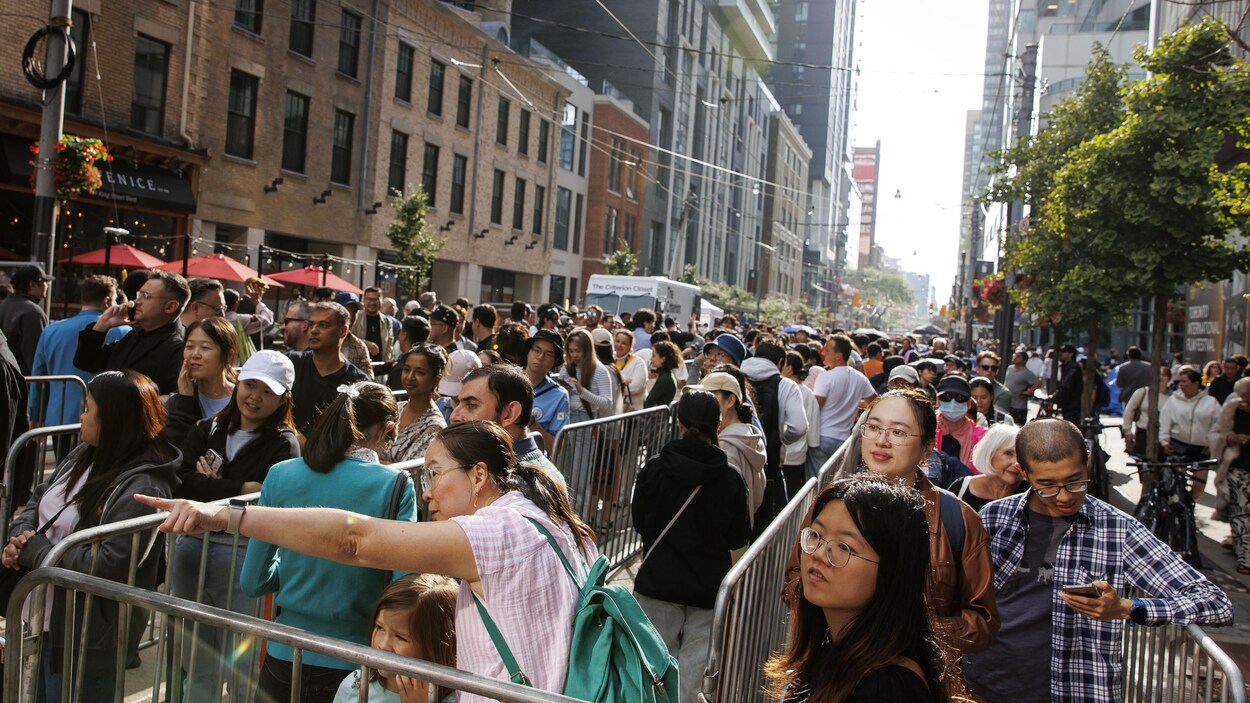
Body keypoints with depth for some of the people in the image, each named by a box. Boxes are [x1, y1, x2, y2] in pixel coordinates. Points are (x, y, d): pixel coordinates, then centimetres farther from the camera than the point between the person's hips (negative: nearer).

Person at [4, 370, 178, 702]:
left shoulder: (141, 487, -26)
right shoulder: (84, 454, 5)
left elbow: (107, 567, -29)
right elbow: (39, 498, 15)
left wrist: (34, 551, -18)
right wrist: (20, 535, -7)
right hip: (43, 619, 9)